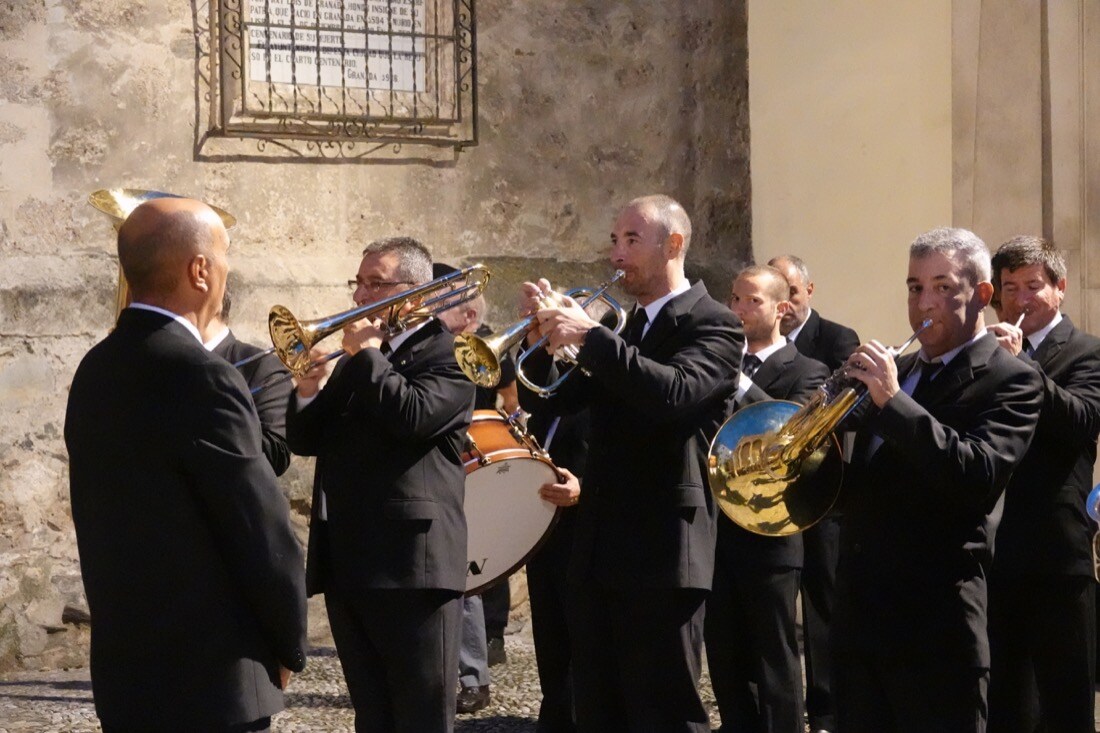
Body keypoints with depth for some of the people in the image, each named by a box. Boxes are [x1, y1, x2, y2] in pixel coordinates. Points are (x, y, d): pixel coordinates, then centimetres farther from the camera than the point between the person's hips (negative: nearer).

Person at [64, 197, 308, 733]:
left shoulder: (96, 370, 6)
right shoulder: (201, 377, -19)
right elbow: (264, 534, -16)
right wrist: (290, 645, 0)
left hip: (125, 665, 8)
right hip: (207, 678, -8)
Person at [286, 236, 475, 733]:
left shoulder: (446, 356, -4)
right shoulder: (353, 362, 20)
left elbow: (413, 416, -22)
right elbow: (305, 441, 15)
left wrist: (368, 353, -11)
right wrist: (308, 391, -4)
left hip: (412, 563, -8)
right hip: (346, 565, 8)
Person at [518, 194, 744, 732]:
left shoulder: (713, 325, -6)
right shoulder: (618, 331, 17)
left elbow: (675, 392, -25)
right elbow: (547, 400, 13)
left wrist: (590, 338, -26)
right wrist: (545, 334, -4)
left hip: (663, 552, -8)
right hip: (598, 552, 8)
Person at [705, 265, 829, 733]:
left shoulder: (805, 373, -3)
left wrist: (739, 380, -28)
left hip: (769, 535, -6)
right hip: (716, 530, 6)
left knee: (774, 662, -1)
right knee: (725, 658, 12)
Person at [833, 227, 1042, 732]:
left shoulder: (1009, 380, -6)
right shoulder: (898, 370, 17)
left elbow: (977, 475, -22)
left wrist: (893, 401, -24)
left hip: (936, 628, -7)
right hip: (859, 613, 7)